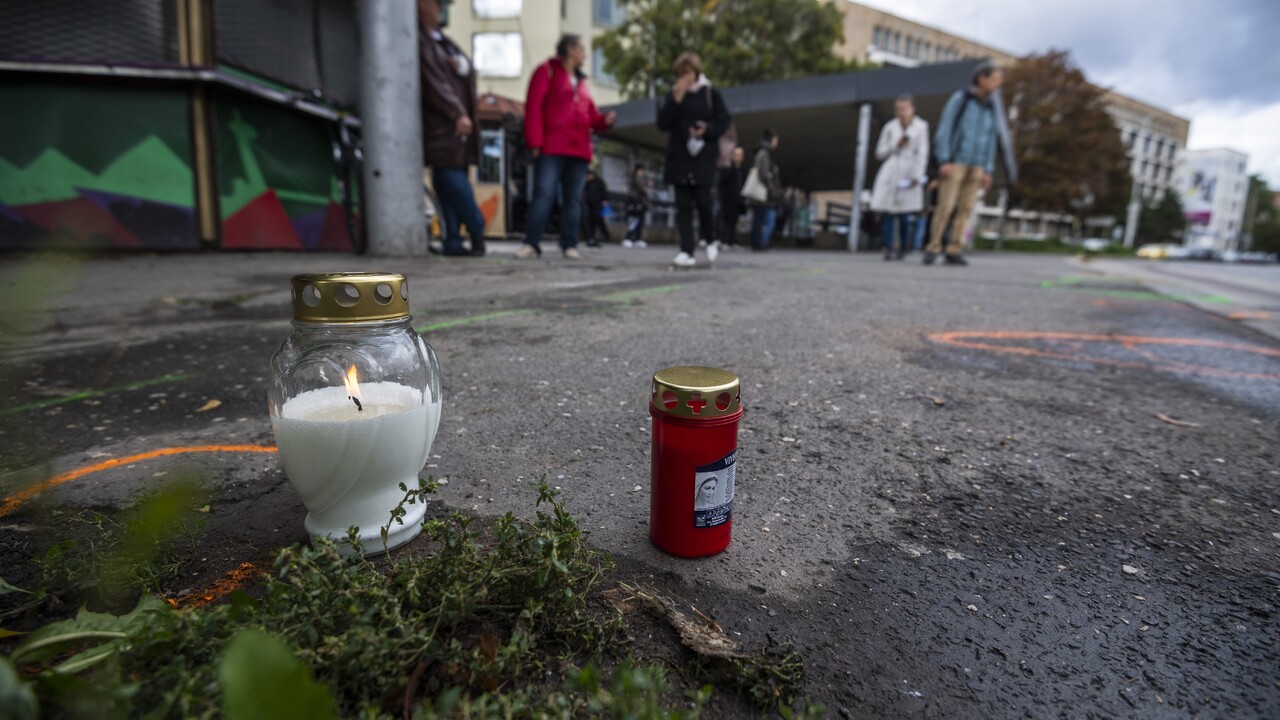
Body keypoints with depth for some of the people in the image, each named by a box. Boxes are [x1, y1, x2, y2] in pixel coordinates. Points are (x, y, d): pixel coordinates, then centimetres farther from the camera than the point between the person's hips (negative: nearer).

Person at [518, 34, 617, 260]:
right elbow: (533, 107, -5)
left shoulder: (581, 80, 24)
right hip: (551, 147, -6)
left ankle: (570, 245, 6)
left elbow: (591, 116, 21)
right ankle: (531, 243, -12)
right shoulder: (547, 71, 5)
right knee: (544, 194, -13)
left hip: (578, 149, 6)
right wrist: (535, 142, -14)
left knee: (573, 199, 4)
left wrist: (605, 120, -2)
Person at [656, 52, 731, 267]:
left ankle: (711, 241, 18)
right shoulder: (673, 95, 10)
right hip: (679, 157, 3)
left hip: (703, 157, -3)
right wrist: (675, 100, -10)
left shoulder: (711, 94, 3)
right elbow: (663, 124, 0)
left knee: (702, 201, -8)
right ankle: (687, 251, -3)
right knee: (683, 205, -3)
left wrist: (706, 130, -16)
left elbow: (723, 122, 2)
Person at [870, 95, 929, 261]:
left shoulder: (921, 127, 2)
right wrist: (896, 145, -6)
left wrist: (917, 176, -10)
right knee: (889, 213, -5)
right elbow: (880, 153, 9)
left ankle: (903, 249, 9)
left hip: (908, 174, -1)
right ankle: (889, 249, -1)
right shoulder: (890, 127, 7)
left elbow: (922, 154, -1)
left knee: (906, 214, -6)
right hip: (890, 173, 2)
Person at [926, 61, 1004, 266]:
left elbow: (990, 140, 14)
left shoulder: (990, 107, 14)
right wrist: (944, 161, -18)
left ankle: (954, 251, -1)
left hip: (976, 167, 5)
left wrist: (987, 171, 6)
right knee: (945, 207, -12)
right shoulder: (960, 98, -2)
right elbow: (944, 129, -9)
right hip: (954, 163, -5)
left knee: (966, 209, -2)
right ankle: (933, 249, -3)